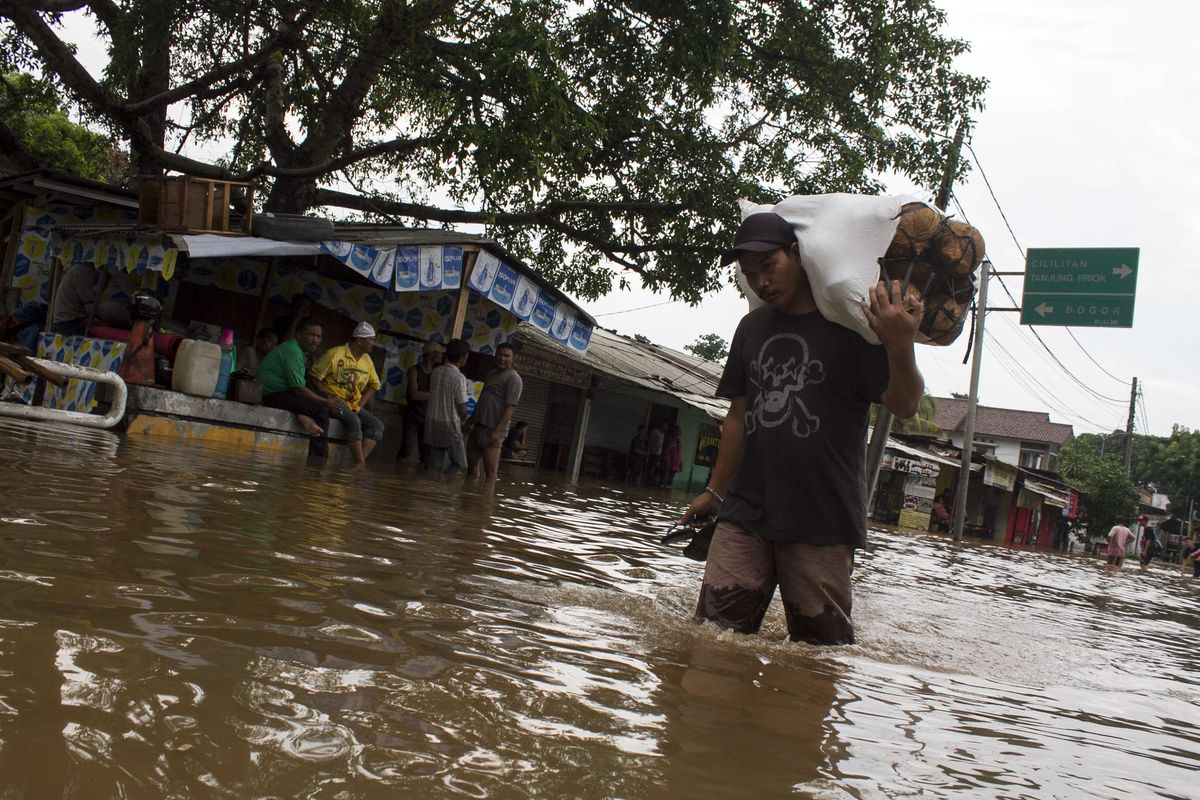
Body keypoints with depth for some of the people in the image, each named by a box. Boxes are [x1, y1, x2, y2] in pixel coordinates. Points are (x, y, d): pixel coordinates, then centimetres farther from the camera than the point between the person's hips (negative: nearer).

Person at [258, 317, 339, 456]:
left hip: (283, 393, 10)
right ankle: (320, 453, -14)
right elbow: (298, 388, -20)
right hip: (272, 396, -10)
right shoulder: (293, 351, -17)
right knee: (321, 408, -21)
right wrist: (325, 401, -12)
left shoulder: (301, 351, 15)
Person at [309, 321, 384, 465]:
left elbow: (374, 384, 19)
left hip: (354, 406, 7)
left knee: (377, 425, -14)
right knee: (354, 420, -33)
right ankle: (361, 464, -33)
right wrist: (329, 397, -18)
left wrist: (362, 401, 3)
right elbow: (314, 377, -9)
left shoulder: (366, 360, 10)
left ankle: (360, 462, -27)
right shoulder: (335, 354, -9)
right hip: (334, 403, -7)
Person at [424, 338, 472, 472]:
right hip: (449, 424, -6)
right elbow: (462, 408, -12)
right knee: (460, 463, 2)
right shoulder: (459, 378, -16)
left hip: (431, 421, 6)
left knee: (434, 465, 9)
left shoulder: (436, 371, 3)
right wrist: (464, 421, 9)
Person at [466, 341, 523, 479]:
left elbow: (510, 407, -15)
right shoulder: (491, 374, 19)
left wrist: (497, 430, -22)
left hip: (493, 430, -8)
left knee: (490, 470, -7)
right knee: (471, 464, 11)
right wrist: (471, 421, 21)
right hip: (478, 426, 8)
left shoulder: (513, 378, -7)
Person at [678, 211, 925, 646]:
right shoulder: (752, 328, 15)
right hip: (746, 513, 5)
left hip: (823, 524, -4)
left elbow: (904, 406, -8)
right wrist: (715, 491, 21)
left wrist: (900, 347, -28)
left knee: (820, 643, -1)